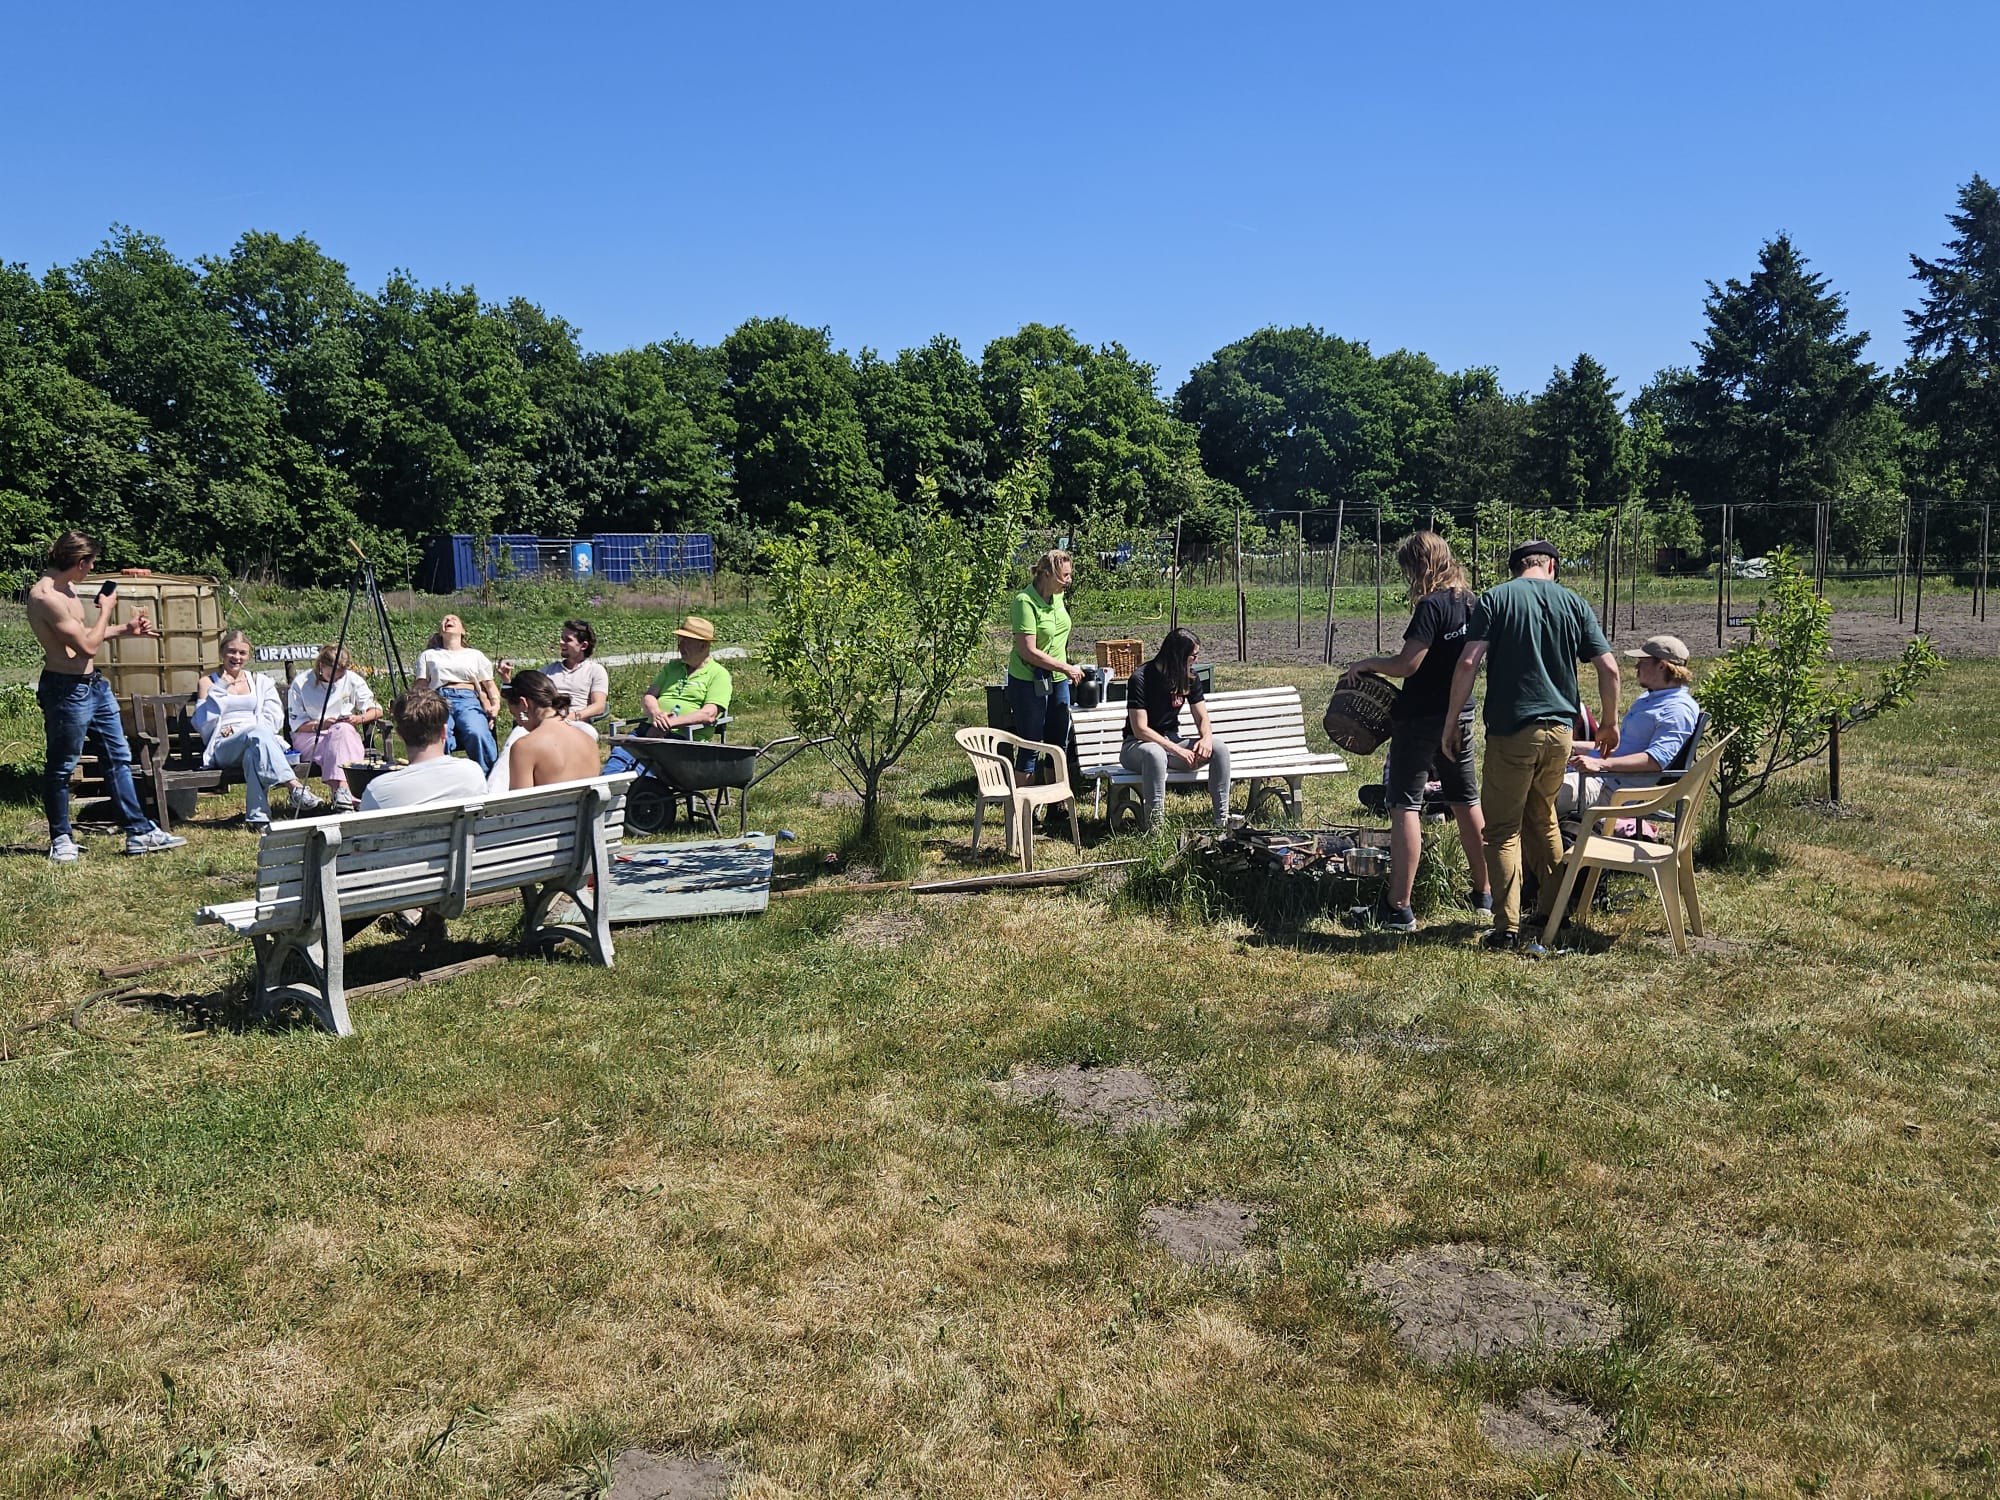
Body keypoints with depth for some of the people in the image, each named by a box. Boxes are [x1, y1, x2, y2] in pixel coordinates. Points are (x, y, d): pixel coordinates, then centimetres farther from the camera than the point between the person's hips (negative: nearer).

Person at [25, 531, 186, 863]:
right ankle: (61, 839, 18)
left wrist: (126, 629, 19)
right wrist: (106, 610, -8)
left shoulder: (63, 588, 10)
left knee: (118, 756, 10)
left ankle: (139, 832, 14)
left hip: (93, 683, 10)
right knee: (60, 767, 5)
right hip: (66, 689, -10)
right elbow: (87, 645, -21)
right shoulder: (45, 596, -22)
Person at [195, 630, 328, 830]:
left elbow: (275, 719, 9)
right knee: (258, 733, -37)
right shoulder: (208, 683, 18)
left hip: (258, 740, 2)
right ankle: (296, 789, -53)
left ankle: (258, 817, -50)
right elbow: (204, 725, 4)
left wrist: (237, 727, -5)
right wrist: (219, 690, -4)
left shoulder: (260, 682, 23)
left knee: (254, 753, -38)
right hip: (224, 748, -2)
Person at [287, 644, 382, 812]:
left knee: (343, 729, -36)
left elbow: (376, 710, 6)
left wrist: (359, 719, -14)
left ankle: (340, 795, -50)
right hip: (309, 737, -2)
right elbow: (297, 725, -2)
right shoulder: (300, 684, 0)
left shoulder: (352, 679, 5)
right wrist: (319, 725, -21)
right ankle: (343, 793, -50)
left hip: (346, 736, 2)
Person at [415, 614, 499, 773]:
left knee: (477, 734, -37)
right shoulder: (428, 655, 30)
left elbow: (490, 685, 23)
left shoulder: (475, 655, 30)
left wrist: (495, 705, 0)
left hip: (468, 700, 0)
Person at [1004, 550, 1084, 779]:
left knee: (1059, 743, 14)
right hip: (1029, 683, -8)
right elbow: (1028, 651, -25)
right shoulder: (1025, 602, -21)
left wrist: (1067, 673, 13)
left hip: (1058, 680, 8)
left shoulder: (1057, 596, 3)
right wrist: (1067, 668, -20)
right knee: (1031, 745, -1)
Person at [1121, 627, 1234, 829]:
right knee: (1154, 753, -42)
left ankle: (1222, 820, -14)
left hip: (1172, 742, 6)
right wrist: (1177, 751, -26)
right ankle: (1155, 827, -39)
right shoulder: (1141, 678, -18)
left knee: (1220, 749, -17)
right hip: (1137, 746, -6)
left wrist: (1206, 737, -18)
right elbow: (1140, 730, -22)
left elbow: (1202, 718, 6)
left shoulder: (1189, 678, 2)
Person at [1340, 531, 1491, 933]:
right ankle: (1484, 893, 28)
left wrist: (1367, 663, -6)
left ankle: (1397, 908, -8)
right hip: (1460, 715, 9)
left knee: (1405, 806, -6)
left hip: (1421, 719, -8)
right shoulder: (1469, 602, 8)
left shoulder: (1431, 606, -18)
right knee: (1466, 802, 17)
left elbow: (1406, 665, -23)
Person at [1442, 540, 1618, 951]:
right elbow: (1609, 669, 5)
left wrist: (1452, 720, -5)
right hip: (1560, 730, 4)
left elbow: (1468, 663, -13)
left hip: (1511, 730, -4)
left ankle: (1507, 929, -3)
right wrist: (1609, 723, 18)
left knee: (1503, 831, 2)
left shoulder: (1494, 600, -2)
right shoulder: (1574, 603, 8)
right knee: (1542, 818, 22)